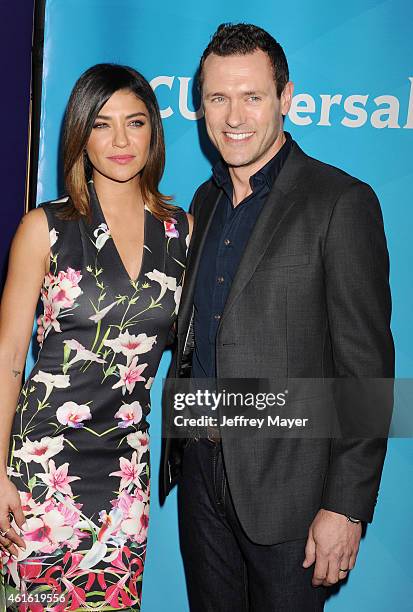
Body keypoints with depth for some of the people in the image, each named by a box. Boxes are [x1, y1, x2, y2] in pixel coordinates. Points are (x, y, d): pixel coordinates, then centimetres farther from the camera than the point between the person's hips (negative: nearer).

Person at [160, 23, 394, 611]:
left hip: (286, 479, -6)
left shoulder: (341, 202, -12)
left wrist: (346, 505, -16)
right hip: (200, 465, 6)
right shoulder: (206, 200, 10)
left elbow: (365, 367, -14)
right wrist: (179, 440, 9)